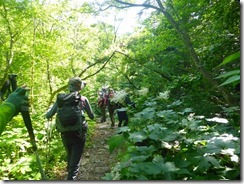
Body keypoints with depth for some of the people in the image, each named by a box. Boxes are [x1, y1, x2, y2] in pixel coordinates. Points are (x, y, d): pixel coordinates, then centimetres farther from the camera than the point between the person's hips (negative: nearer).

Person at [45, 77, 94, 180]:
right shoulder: (83, 99, -8)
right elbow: (92, 117, 4)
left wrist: (50, 108, 22)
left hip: (65, 134, 4)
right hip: (79, 134, -4)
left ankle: (70, 174, 54)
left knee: (70, 157, 30)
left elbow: (48, 116, 1)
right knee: (75, 162, 3)